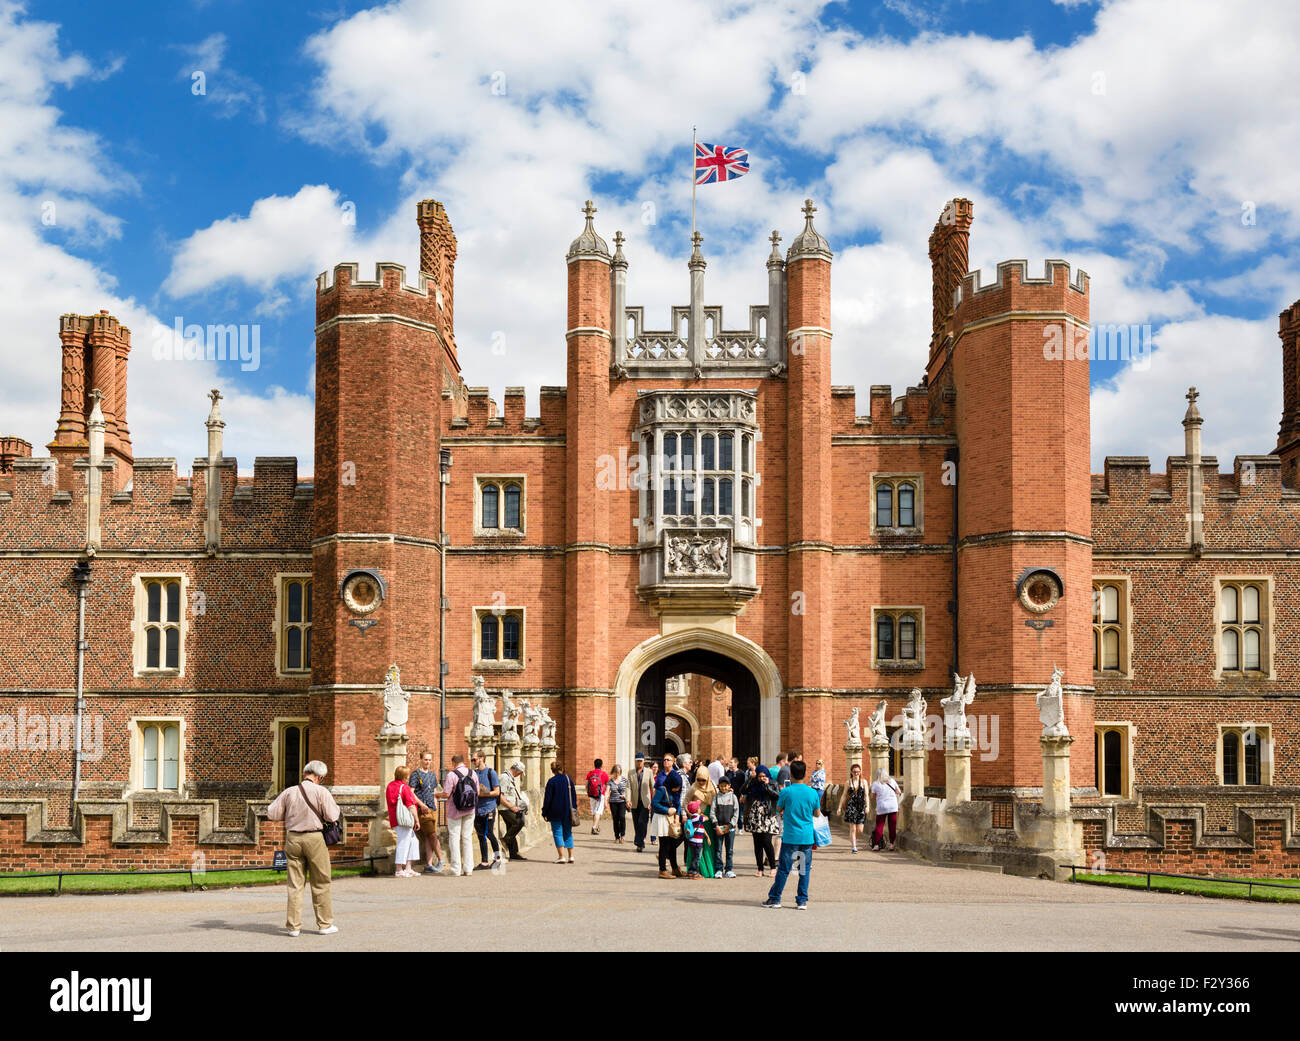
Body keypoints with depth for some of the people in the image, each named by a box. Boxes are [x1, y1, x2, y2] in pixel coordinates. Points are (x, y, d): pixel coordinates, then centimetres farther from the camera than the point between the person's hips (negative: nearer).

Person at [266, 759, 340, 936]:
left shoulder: (289, 792, 3)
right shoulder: (321, 791, -7)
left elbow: (271, 814, 6)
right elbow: (332, 816, -9)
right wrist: (335, 806, 11)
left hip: (293, 838, 3)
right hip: (314, 838, -3)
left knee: (294, 883, 8)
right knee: (320, 883, 8)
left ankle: (293, 925, 8)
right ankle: (325, 924, 13)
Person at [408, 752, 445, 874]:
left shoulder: (432, 775, 18)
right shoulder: (415, 774, -2)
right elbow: (411, 792, -9)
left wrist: (436, 808, 16)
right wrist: (421, 804, -19)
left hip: (432, 809, 6)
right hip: (422, 809, -6)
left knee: (429, 838, 3)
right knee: (432, 835, -9)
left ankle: (429, 865, 3)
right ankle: (441, 860, 4)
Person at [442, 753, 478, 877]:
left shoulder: (452, 775, -13)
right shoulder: (473, 774, 2)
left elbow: (446, 793, -16)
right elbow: (477, 792, 6)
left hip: (455, 811, -4)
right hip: (470, 811, 4)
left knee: (454, 838, 3)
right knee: (467, 838, 12)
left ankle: (456, 869, 1)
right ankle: (468, 868, 11)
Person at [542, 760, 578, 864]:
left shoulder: (552, 781, -10)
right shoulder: (569, 779, 5)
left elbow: (547, 798, -8)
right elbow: (574, 796, 11)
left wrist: (544, 812, -1)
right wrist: (573, 809, 19)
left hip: (556, 812, -4)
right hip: (568, 812, 5)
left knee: (558, 833, 0)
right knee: (568, 833, 13)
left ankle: (561, 856, -8)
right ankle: (571, 856, 10)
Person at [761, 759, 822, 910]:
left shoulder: (787, 792, -8)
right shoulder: (812, 793, -2)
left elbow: (778, 809, 6)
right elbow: (817, 814, 9)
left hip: (790, 837, -2)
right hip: (807, 837, 2)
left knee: (784, 869, 5)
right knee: (805, 869, 8)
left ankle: (774, 898, 13)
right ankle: (802, 901, 10)